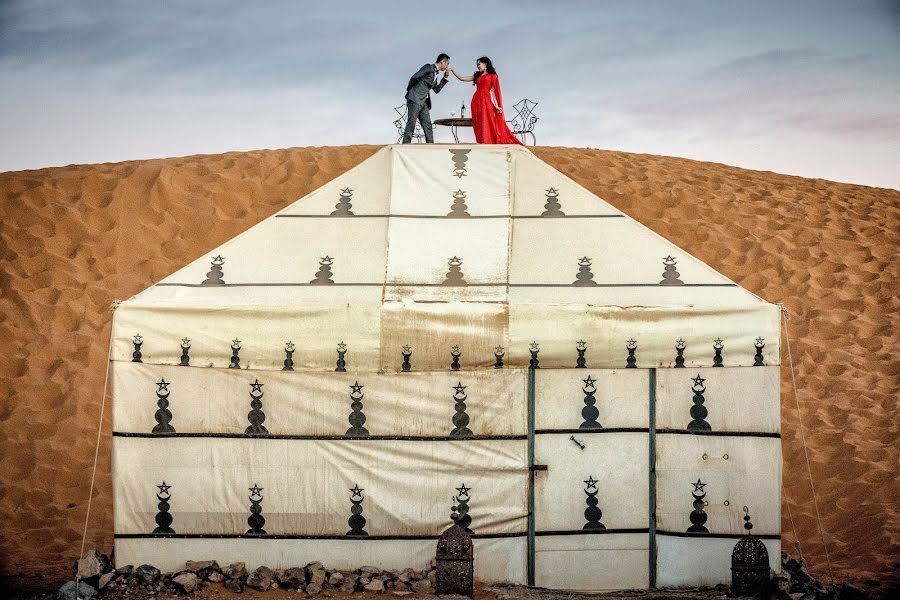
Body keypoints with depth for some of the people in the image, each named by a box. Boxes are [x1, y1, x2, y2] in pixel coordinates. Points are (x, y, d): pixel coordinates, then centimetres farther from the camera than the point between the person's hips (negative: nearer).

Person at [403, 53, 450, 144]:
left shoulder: (435, 73, 21)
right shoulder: (428, 68, -7)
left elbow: (436, 90, 21)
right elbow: (414, 78, -14)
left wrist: (445, 78, 16)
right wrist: (409, 89, -1)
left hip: (424, 102, 9)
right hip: (415, 100, -9)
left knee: (428, 126, 4)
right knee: (411, 125, -10)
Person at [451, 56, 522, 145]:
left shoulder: (492, 76, 6)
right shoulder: (477, 76, 19)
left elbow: (494, 91, -1)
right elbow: (462, 78, 19)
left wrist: (496, 105, -8)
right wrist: (452, 71, 11)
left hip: (486, 101, -5)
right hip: (476, 101, 5)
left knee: (488, 125, -10)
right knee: (479, 126, 0)